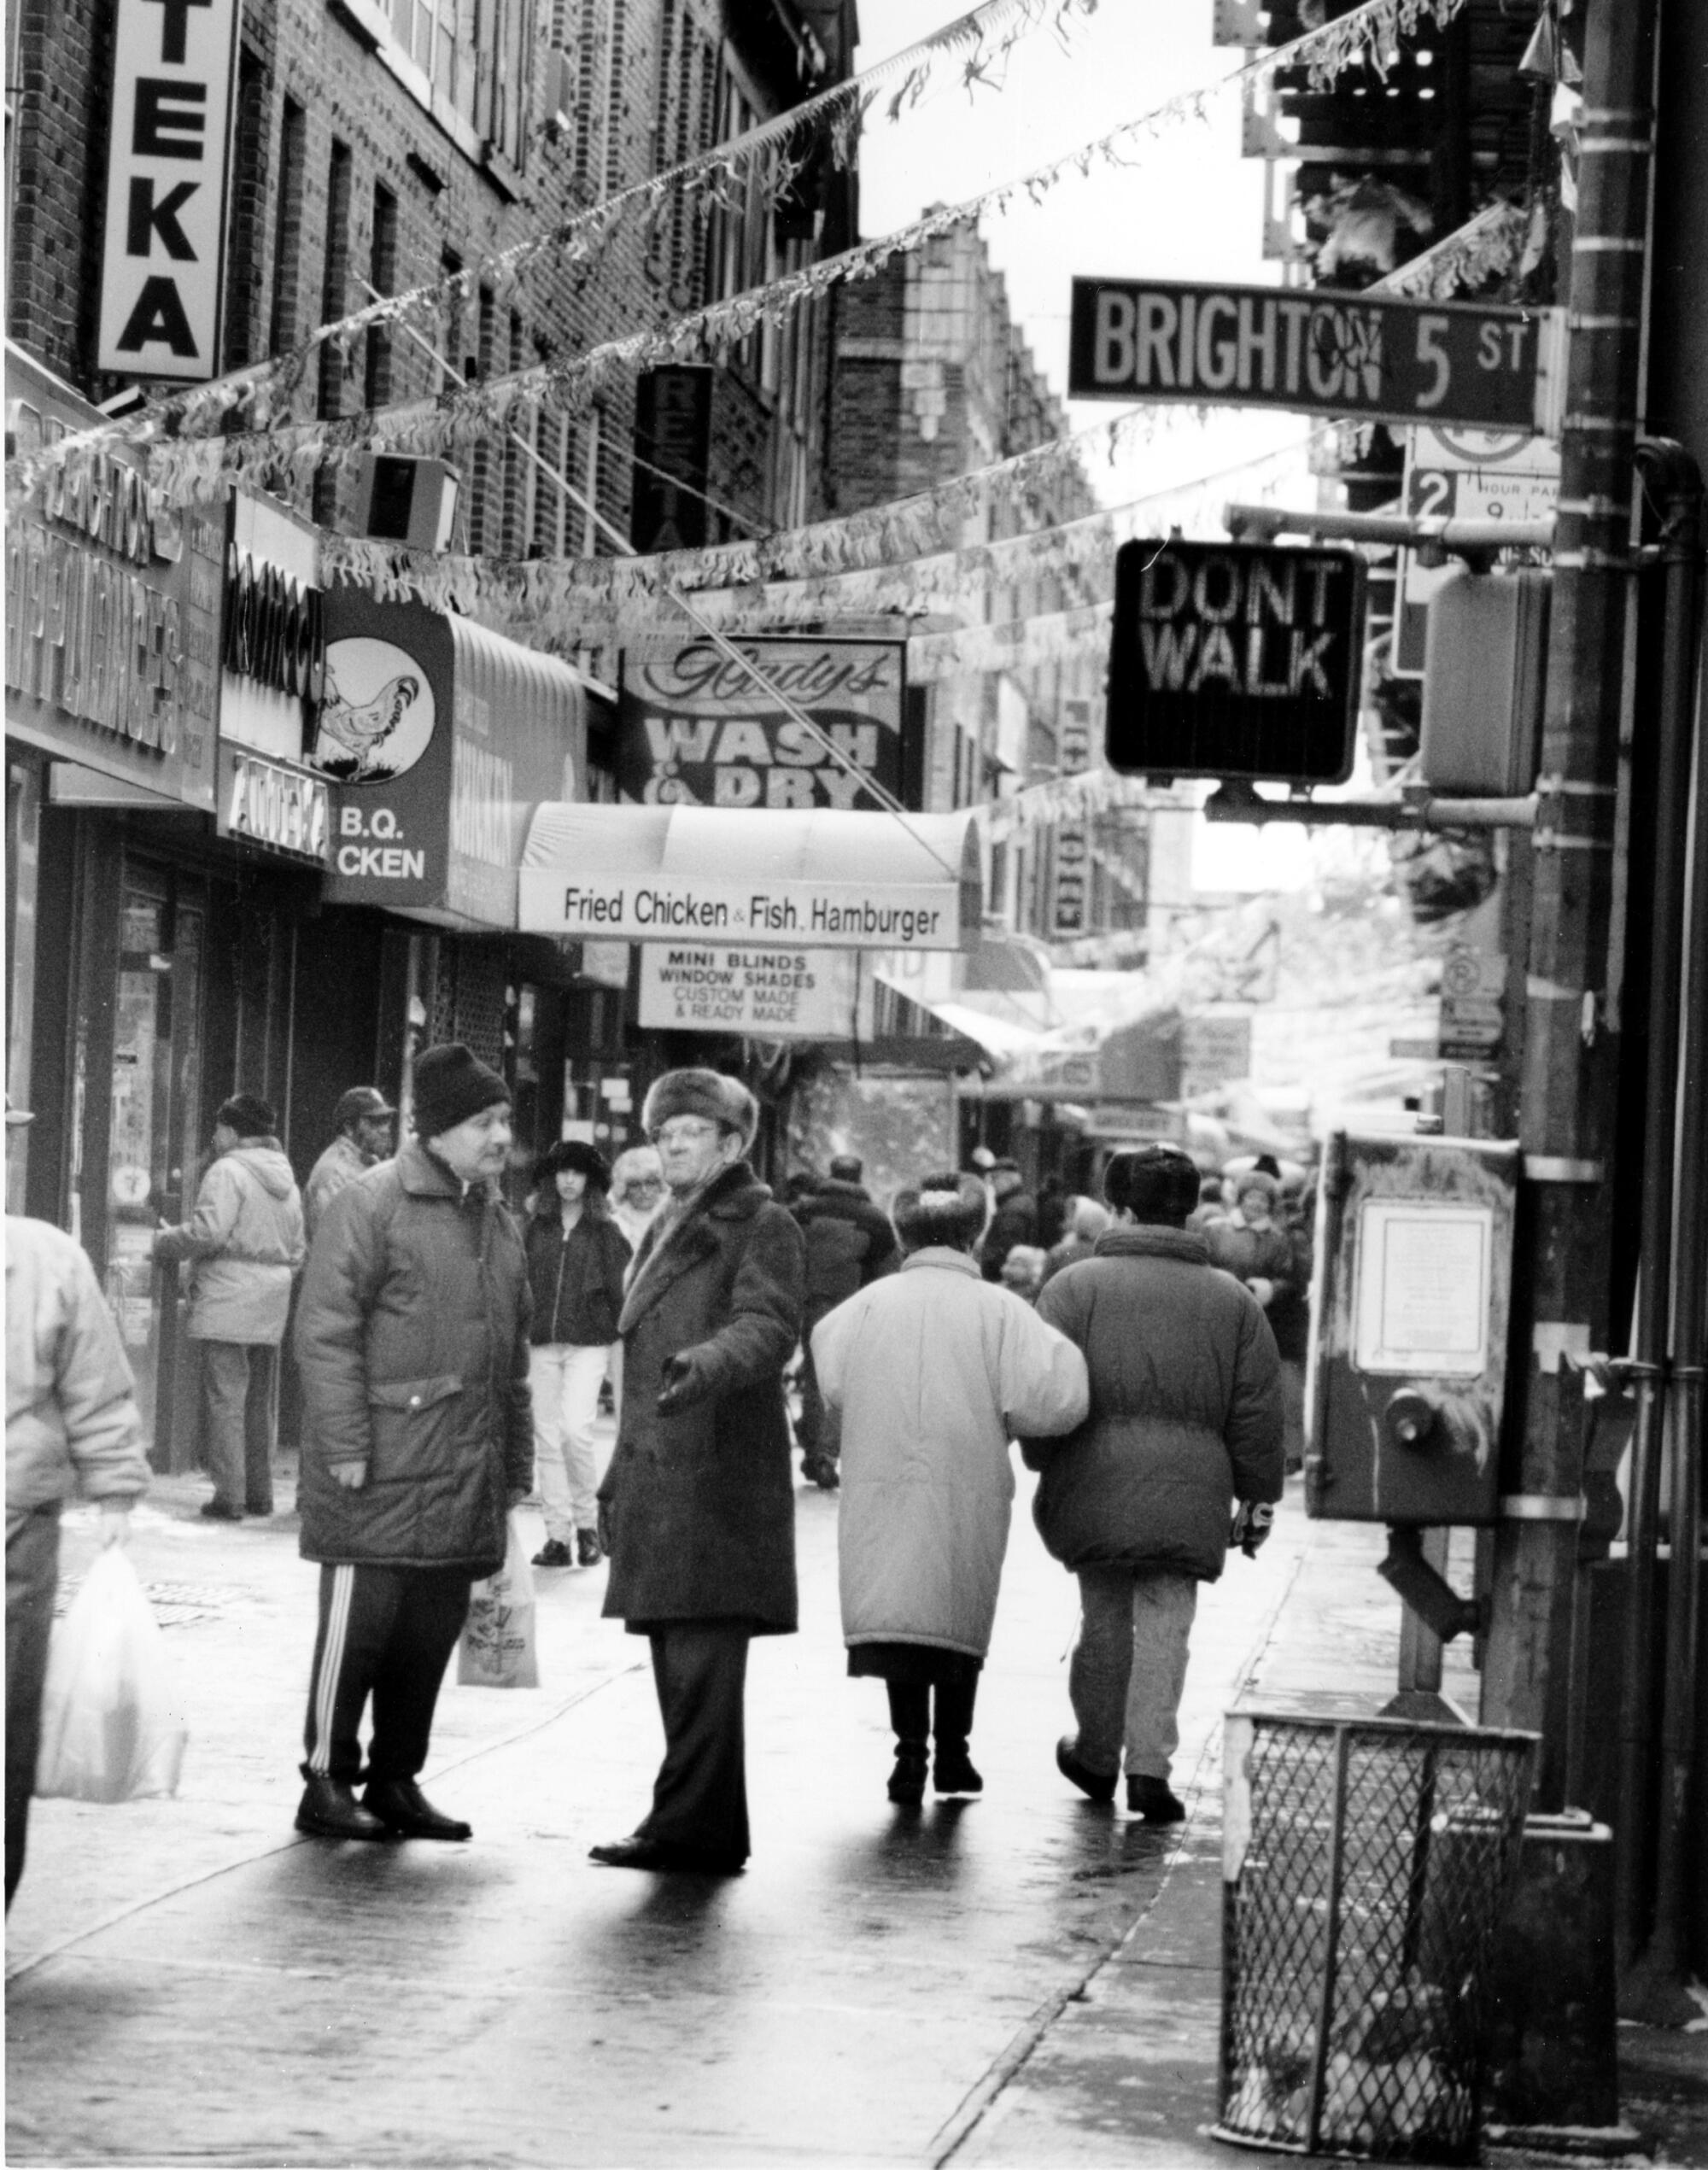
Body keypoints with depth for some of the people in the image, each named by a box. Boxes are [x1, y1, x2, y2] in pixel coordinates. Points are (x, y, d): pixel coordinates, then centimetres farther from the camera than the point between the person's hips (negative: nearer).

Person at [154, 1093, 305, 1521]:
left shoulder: (228, 1172, -9)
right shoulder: (286, 1180, 16)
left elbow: (208, 1232, -18)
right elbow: (298, 1249, 19)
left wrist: (166, 1242, -3)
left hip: (228, 1301, -8)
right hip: (272, 1307, 8)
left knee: (225, 1397, -6)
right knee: (259, 1401, 15)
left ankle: (229, 1494, -10)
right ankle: (259, 1492, 19)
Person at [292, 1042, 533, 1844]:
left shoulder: (499, 1222, 17)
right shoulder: (372, 1205, -7)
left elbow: (513, 1355, 23)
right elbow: (325, 1330, -12)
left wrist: (516, 1465, 19)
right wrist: (345, 1445, -17)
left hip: (465, 1481, 7)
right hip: (381, 1475, -7)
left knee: (432, 1630, 9)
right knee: (358, 1621, -3)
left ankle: (395, 1780, 18)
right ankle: (327, 1781, 6)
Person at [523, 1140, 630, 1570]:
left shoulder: (605, 1231, 2)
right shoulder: (535, 1229, 9)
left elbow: (620, 1288, 1)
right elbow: (520, 1284, 11)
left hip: (588, 1343, -3)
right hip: (541, 1342, 3)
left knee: (575, 1428, -16)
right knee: (547, 1439, 2)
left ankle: (587, 1521, 3)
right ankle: (557, 1534, 7)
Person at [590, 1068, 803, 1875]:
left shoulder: (763, 1227, -4)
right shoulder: (664, 1231, 23)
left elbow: (767, 1329, -21)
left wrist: (706, 1363, -40)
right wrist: (619, 1477, 26)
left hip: (719, 1478, -9)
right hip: (658, 1476, 9)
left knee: (701, 1659, -11)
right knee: (678, 1662, 10)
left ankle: (692, 1825, -12)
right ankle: (704, 1829, 15)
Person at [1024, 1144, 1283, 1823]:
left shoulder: (1076, 1286, 2)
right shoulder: (1233, 1302, 10)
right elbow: (1258, 1411, 10)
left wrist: (1042, 1463, 9)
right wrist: (1259, 1496, 16)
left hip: (1095, 1486, 0)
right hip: (1188, 1493, 1)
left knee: (1104, 1619, 13)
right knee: (1164, 1625, 2)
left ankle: (1096, 1755, 25)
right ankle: (1149, 1763, -8)